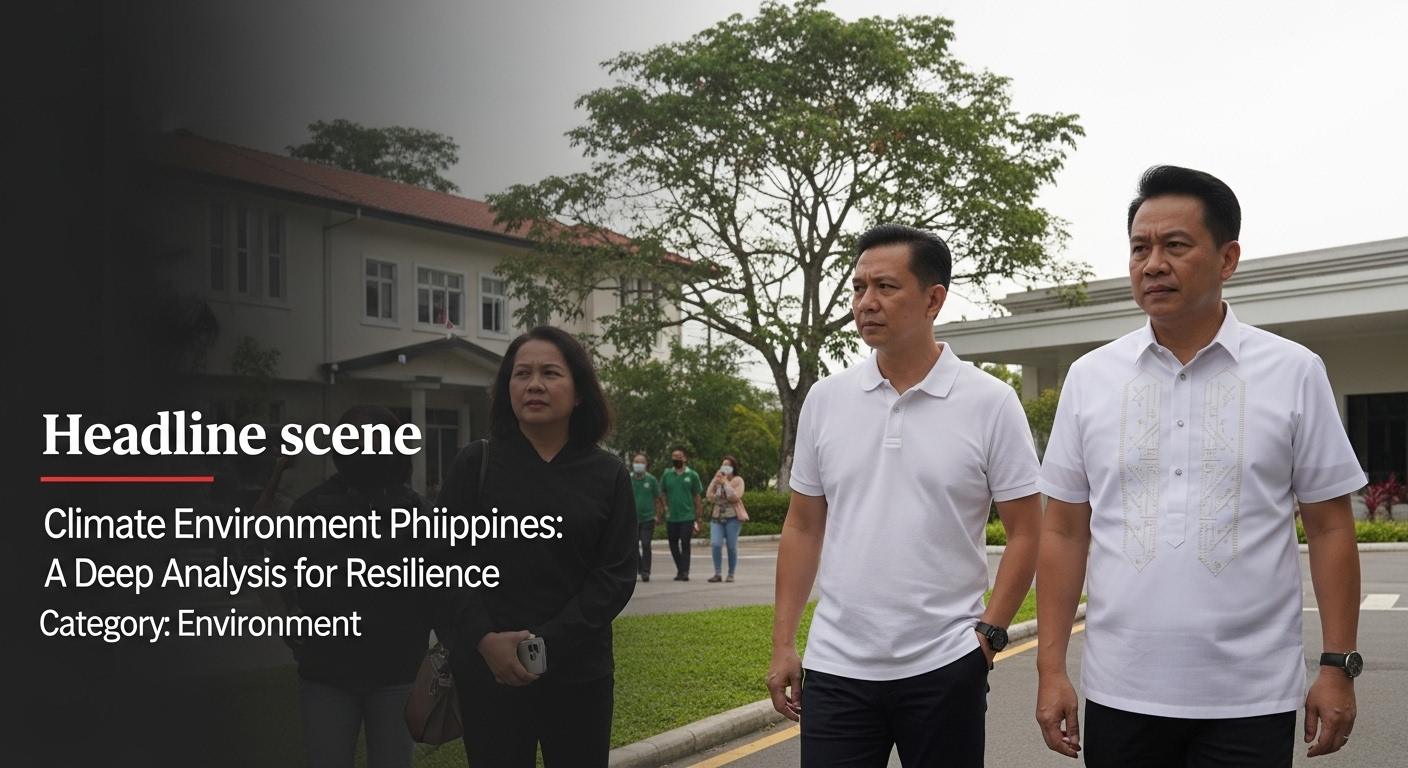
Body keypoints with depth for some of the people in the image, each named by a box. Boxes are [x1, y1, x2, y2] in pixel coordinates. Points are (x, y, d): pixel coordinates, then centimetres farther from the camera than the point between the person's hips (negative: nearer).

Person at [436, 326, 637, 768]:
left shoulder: (608, 475, 3)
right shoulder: (474, 465, 1)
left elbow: (616, 574, -2)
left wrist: (547, 644, -13)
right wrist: (486, 640, -15)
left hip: (577, 671, 1)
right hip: (488, 670, -1)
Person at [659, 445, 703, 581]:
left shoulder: (692, 475, 1)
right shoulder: (666, 474, 6)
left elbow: (697, 497, 4)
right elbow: (662, 494, 14)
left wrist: (698, 519, 1)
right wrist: (665, 507, -2)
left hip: (687, 517, -3)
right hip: (671, 517, 3)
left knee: (685, 544, -7)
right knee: (673, 545, 9)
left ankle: (684, 571, -2)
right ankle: (680, 569, 24)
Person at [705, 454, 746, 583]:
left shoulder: (737, 480, 1)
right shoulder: (717, 480, 15)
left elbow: (735, 497, -13)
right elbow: (709, 496, 4)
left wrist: (725, 482, -12)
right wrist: (715, 481, -3)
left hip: (732, 518, -3)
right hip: (717, 517, 3)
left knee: (732, 547, -1)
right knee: (716, 544, -13)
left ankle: (731, 574, 9)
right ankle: (717, 574, -7)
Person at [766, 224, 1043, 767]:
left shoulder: (990, 403, -5)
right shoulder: (825, 399, 3)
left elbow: (1024, 532, -1)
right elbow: (803, 528, 9)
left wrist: (989, 634, -8)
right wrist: (782, 644, 6)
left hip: (944, 666, -2)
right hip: (835, 665, 2)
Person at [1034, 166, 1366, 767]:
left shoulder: (1294, 373, -1)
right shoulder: (1089, 378, 2)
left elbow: (1329, 529, 2)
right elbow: (1064, 533, 3)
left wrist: (1338, 665, -2)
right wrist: (1051, 668, 0)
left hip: (1250, 699, -1)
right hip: (1118, 693, 2)